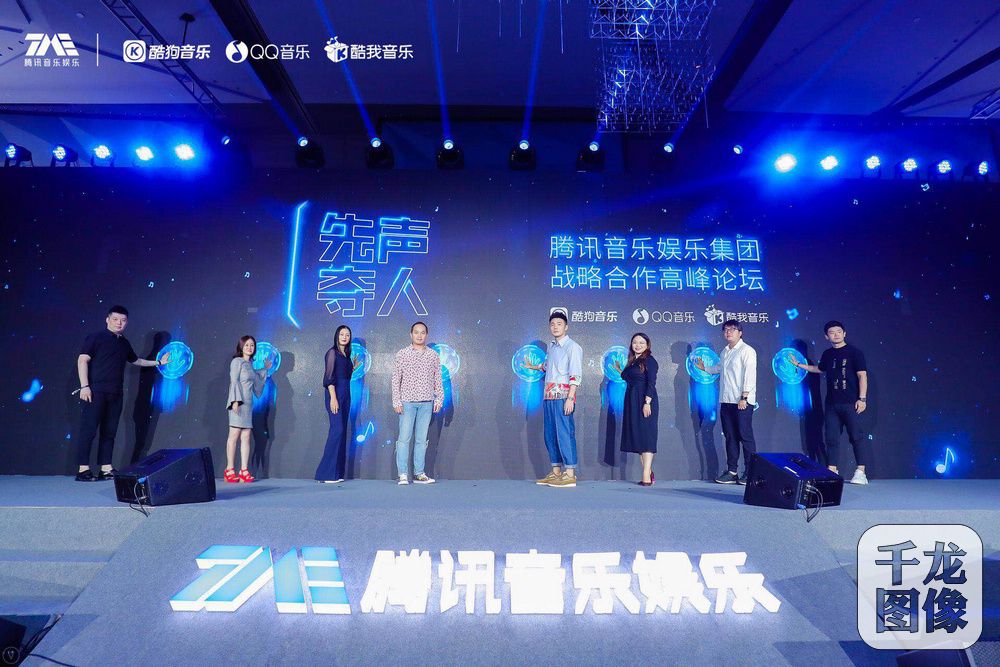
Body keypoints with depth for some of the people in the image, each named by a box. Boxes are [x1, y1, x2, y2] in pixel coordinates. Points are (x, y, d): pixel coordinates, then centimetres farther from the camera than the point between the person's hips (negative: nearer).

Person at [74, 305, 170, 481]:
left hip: (115, 394, 6)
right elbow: (82, 360, -6)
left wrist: (158, 362, 33)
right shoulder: (95, 338, 1)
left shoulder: (124, 343, 19)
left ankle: (106, 469, 11)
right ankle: (83, 469, -2)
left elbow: (136, 360, 34)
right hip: (95, 391, -6)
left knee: (109, 431, 6)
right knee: (88, 429, -6)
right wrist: (84, 386, -14)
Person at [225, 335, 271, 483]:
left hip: (248, 403, 7)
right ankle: (229, 470, 0)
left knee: (246, 436, 2)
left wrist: (265, 369, 32)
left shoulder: (250, 364, 19)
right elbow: (234, 381, -9)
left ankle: (244, 471, 2)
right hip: (238, 402, -7)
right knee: (234, 435, -5)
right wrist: (235, 400, -19)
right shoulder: (237, 361, -1)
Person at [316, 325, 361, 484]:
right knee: (337, 430, -14)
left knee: (342, 432, 6)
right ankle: (326, 473, -10)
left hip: (346, 394, 8)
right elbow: (329, 377, -11)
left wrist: (354, 367, 16)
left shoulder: (346, 354, 17)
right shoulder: (333, 352, -3)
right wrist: (333, 398, -17)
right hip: (335, 393, -8)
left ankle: (337, 472, 9)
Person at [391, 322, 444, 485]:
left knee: (421, 439, 6)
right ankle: (403, 474, 3)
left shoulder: (433, 355, 8)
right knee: (404, 438, -3)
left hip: (427, 403, 2)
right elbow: (396, 379, 0)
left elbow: (438, 379, 10)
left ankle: (419, 474, 13)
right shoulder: (402, 354, 1)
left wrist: (439, 399, 4)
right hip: (407, 402, -2)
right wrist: (396, 401, -5)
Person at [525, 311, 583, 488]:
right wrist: (533, 367, 46)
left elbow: (576, 375, -14)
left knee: (564, 433, -8)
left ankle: (570, 475, -2)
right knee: (550, 434, 10)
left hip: (563, 395, -8)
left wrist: (570, 398, -21)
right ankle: (556, 473, 19)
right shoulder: (551, 346, 16)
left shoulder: (572, 347, -6)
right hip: (548, 395, 8)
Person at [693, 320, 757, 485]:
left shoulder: (747, 351, -6)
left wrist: (744, 398, -18)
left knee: (745, 436, -3)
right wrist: (704, 367, 32)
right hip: (726, 401, 7)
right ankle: (731, 471, 15)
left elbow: (750, 375, -13)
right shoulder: (725, 351, 16)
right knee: (730, 437, 9)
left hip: (742, 402, -7)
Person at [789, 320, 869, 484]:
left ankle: (861, 472, 1)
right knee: (831, 438, 5)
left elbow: (862, 375, -6)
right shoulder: (827, 354, 12)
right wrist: (798, 365, 29)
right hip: (831, 403, 5)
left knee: (856, 437, -4)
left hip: (850, 403, -5)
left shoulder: (854, 352, -2)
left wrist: (862, 398, -12)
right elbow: (819, 369, 31)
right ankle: (832, 471, 10)